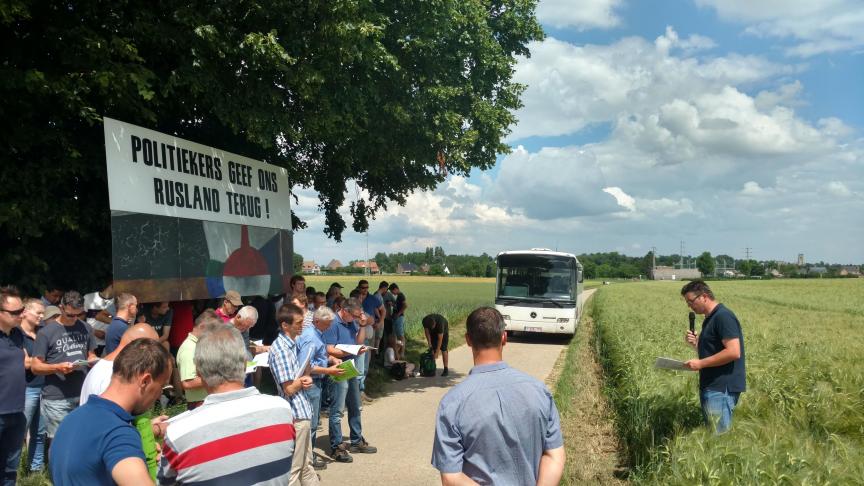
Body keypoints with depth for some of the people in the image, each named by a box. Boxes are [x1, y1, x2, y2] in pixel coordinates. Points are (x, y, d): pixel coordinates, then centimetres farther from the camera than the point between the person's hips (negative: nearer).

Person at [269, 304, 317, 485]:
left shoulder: (293, 343, 8)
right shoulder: (281, 349, -19)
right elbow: (289, 388, -20)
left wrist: (306, 380, -8)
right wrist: (304, 378, -3)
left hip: (303, 411, 9)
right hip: (296, 414, -9)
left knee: (306, 464, 19)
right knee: (294, 467, 4)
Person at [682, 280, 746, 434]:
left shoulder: (723, 316, -16)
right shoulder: (710, 318, 15)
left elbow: (733, 352, -24)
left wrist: (700, 364, -20)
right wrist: (696, 343, 3)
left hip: (721, 388, -10)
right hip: (712, 386, 10)